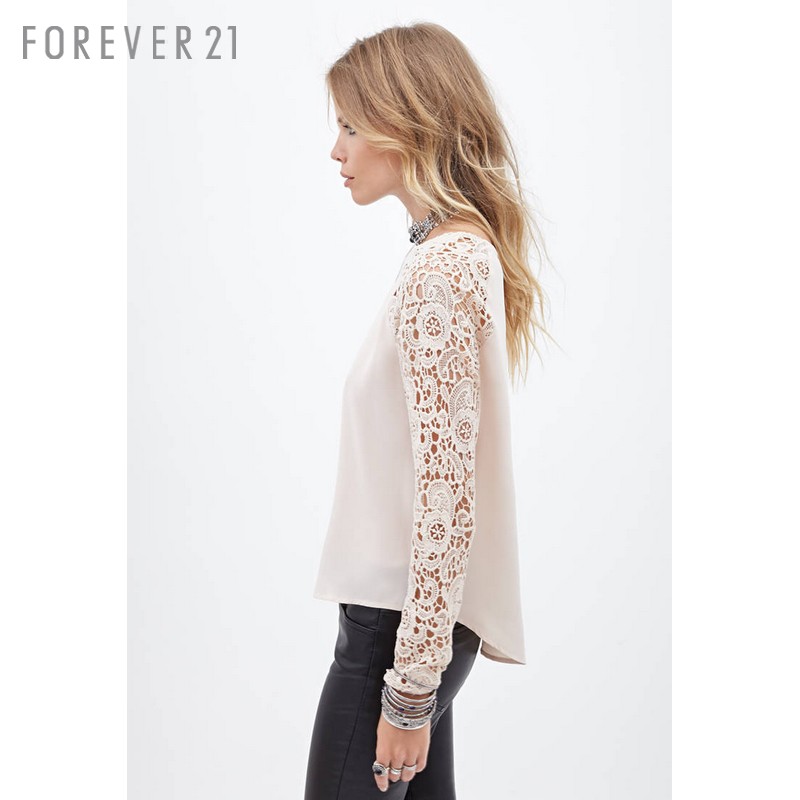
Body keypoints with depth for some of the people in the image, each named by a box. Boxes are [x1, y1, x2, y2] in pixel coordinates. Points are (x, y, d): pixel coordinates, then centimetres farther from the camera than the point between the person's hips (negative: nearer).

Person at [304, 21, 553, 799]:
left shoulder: (439, 269, -19)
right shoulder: (467, 250, 11)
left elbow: (446, 492, -23)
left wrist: (410, 687, -19)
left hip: (404, 617, -9)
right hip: (419, 610, 9)